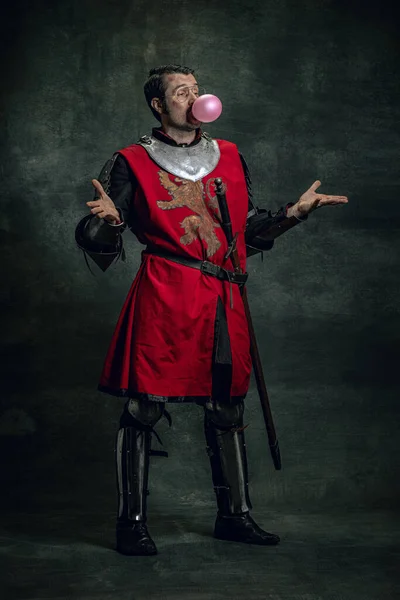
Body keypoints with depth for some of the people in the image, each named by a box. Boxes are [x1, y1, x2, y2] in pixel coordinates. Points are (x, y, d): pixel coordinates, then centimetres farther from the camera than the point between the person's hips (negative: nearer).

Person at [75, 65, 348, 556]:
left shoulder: (229, 157, 17)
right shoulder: (133, 163, 4)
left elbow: (248, 225, 21)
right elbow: (98, 242, 1)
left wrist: (296, 212, 8)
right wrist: (111, 218, -21)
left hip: (223, 298, 4)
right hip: (163, 295, -4)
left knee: (227, 409, 9)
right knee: (143, 408, -4)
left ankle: (234, 515, 22)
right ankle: (132, 522, 8)